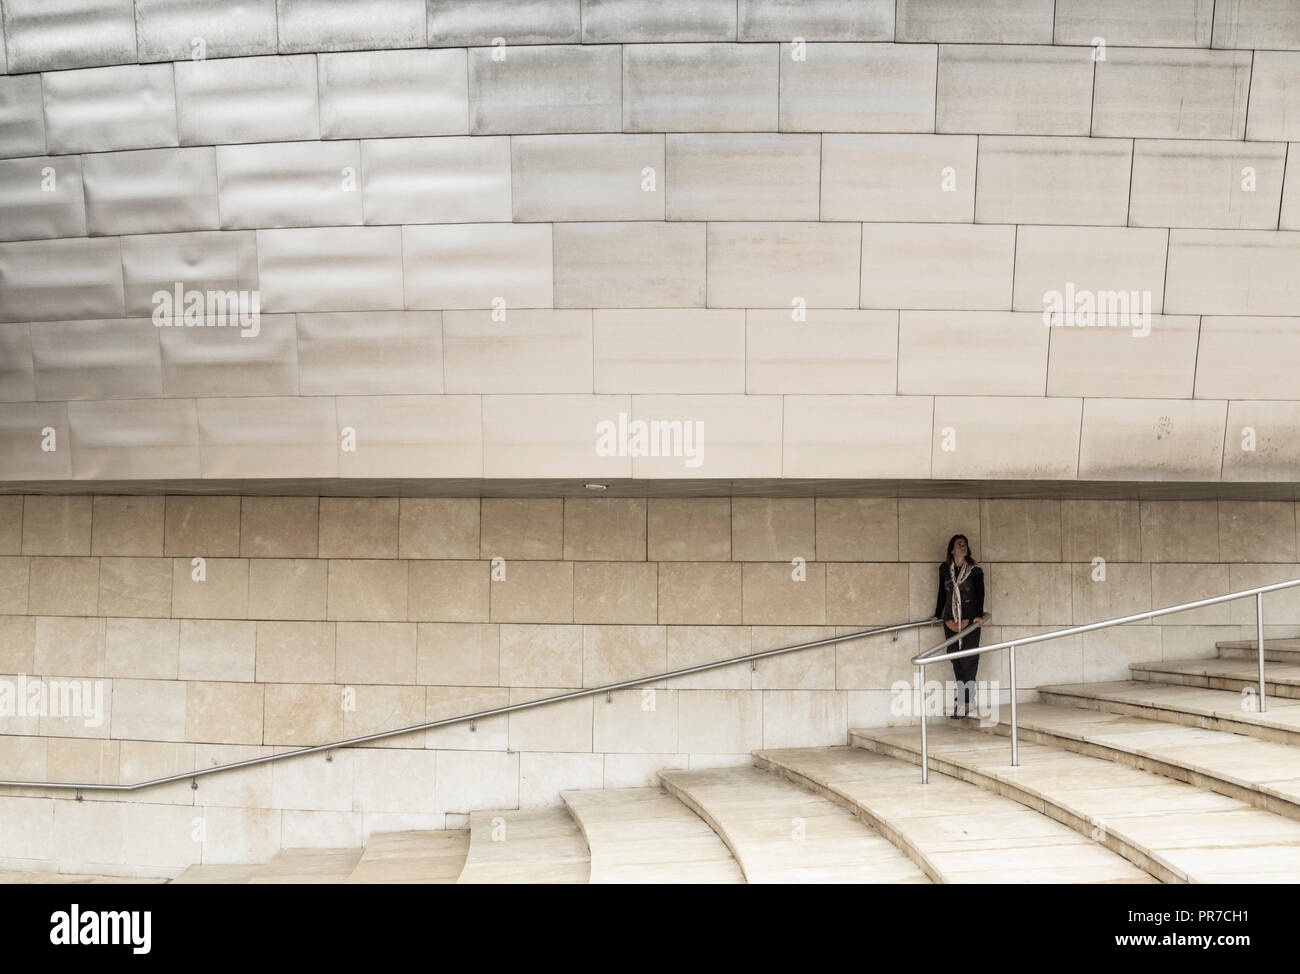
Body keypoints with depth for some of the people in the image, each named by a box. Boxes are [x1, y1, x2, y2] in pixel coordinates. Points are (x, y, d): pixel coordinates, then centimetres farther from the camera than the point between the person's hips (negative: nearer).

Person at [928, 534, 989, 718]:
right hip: (950, 621, 3)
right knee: (955, 659, 4)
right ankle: (961, 698, 12)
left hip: (970, 620, -3)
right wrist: (937, 615, 20)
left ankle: (965, 701, -2)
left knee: (968, 659, -5)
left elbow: (980, 593, -2)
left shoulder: (975, 571, 1)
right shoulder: (944, 569, 8)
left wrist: (979, 615, -13)